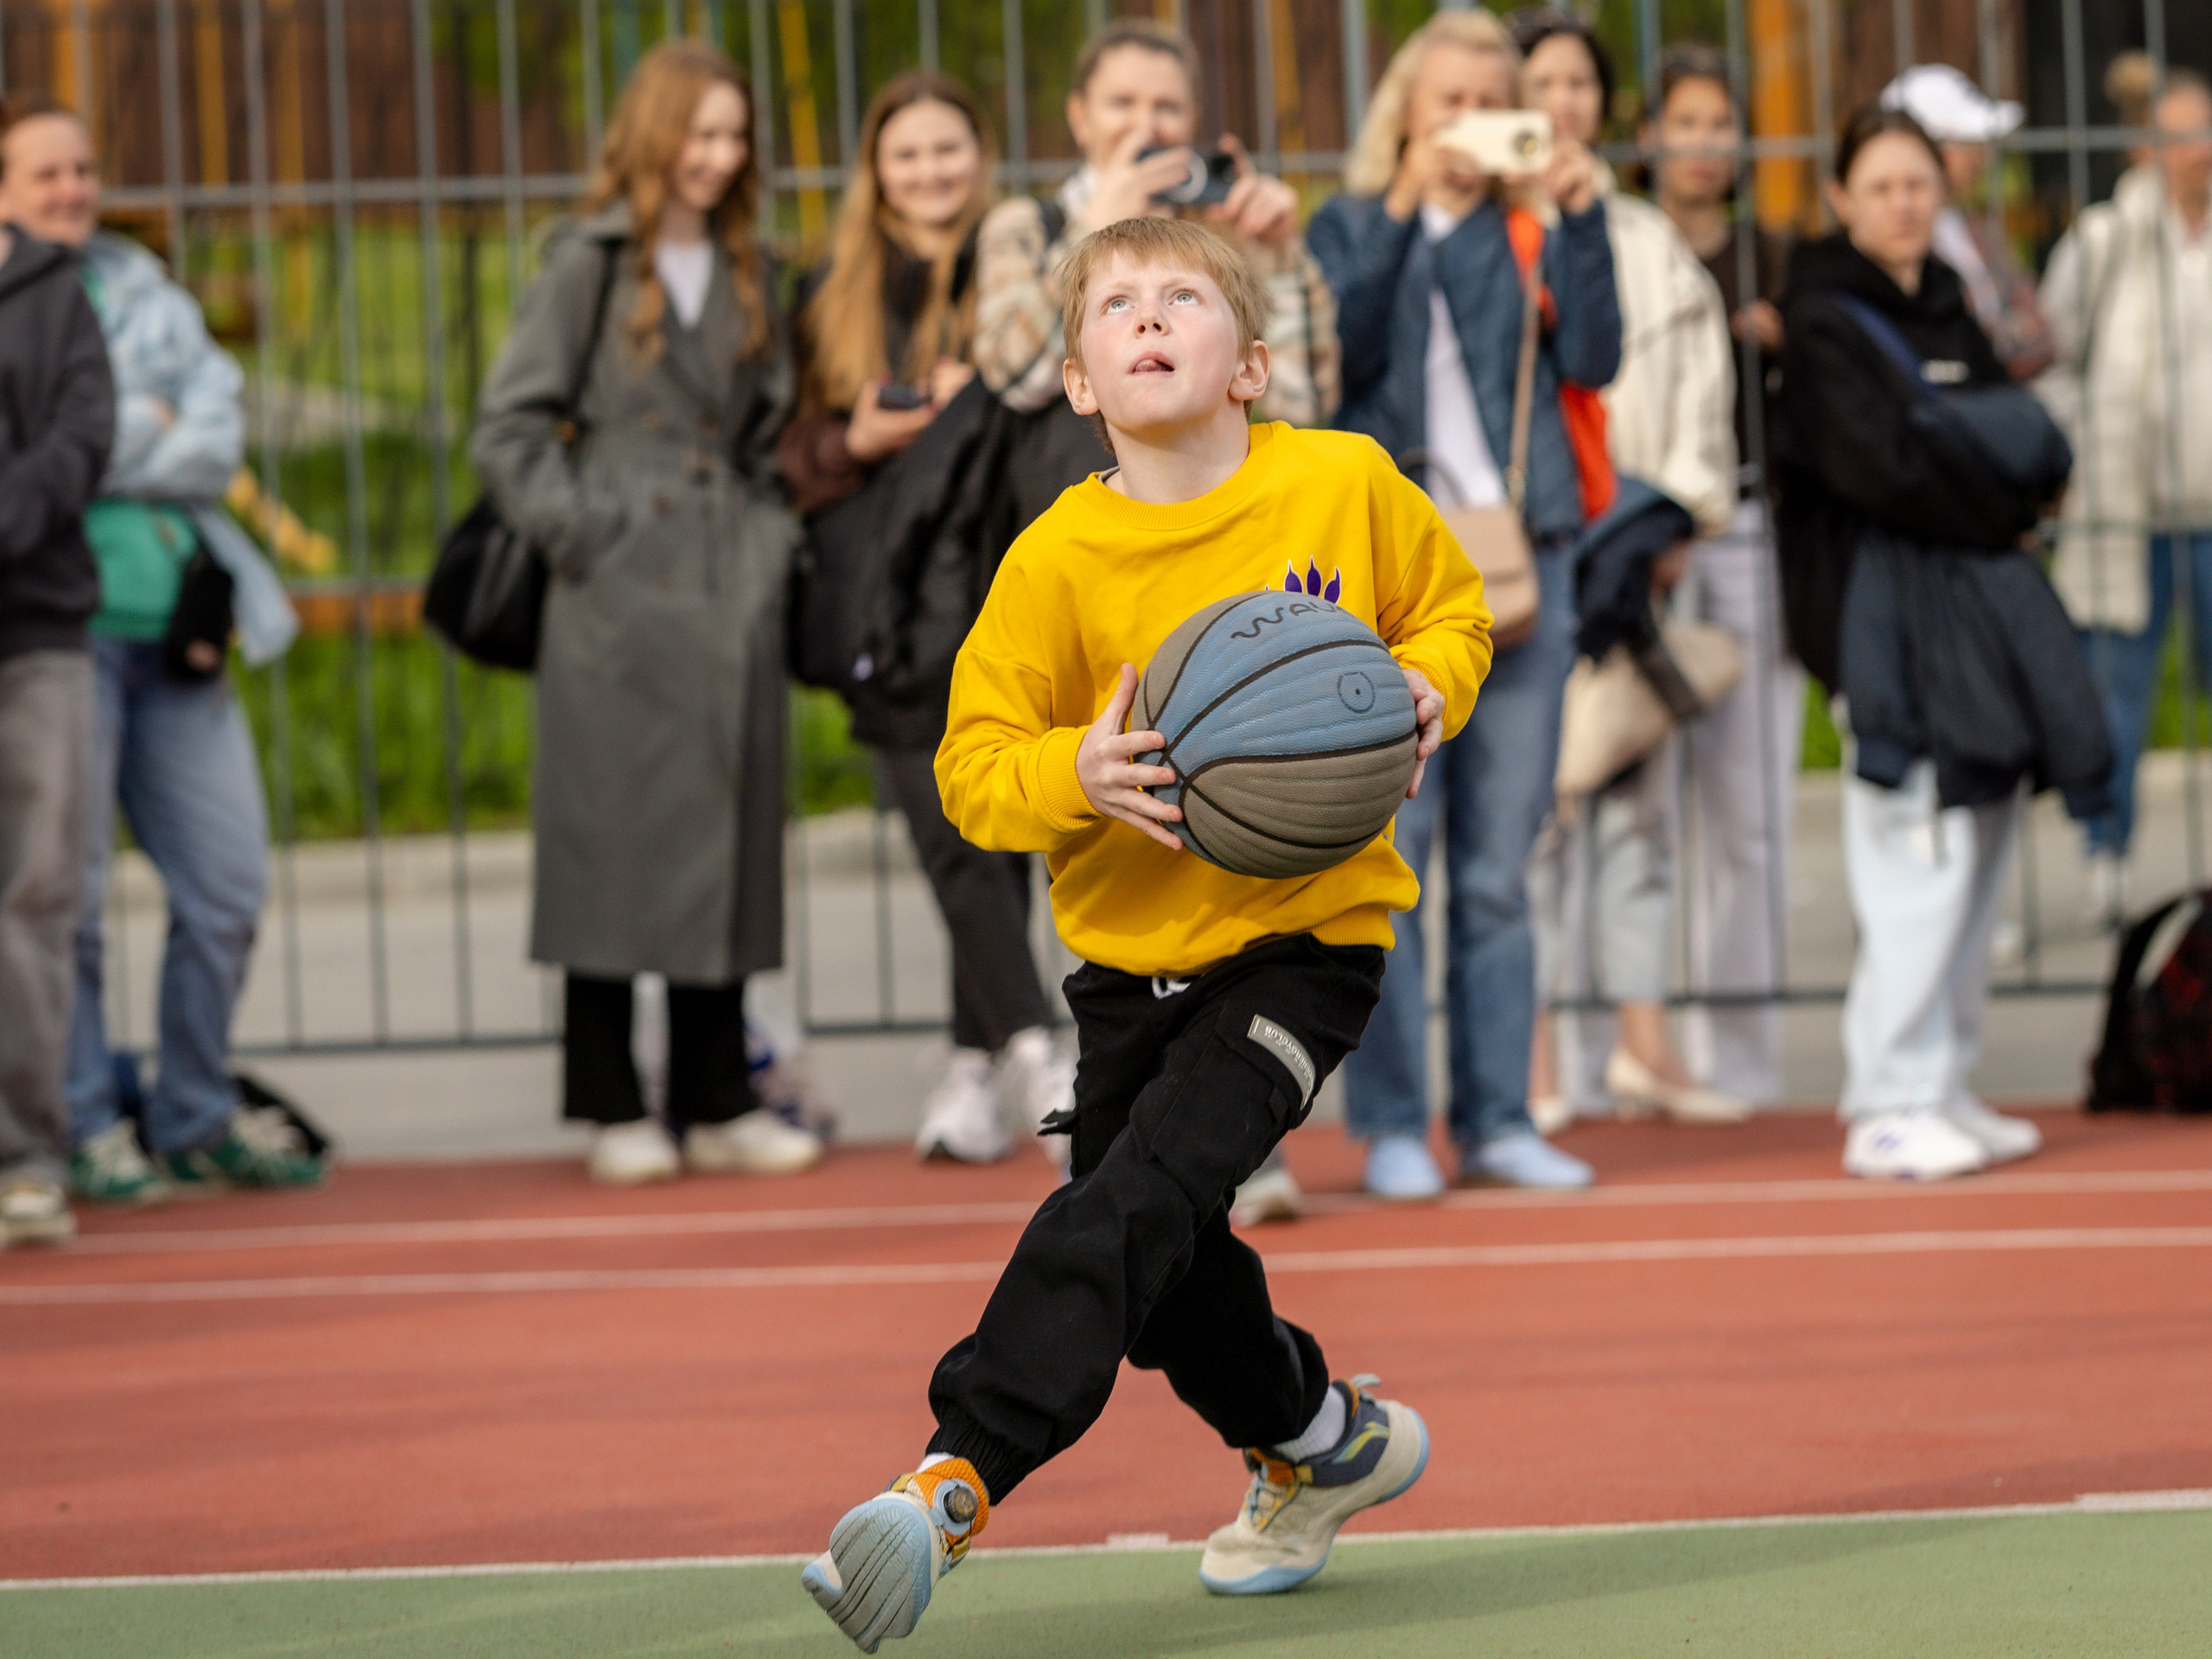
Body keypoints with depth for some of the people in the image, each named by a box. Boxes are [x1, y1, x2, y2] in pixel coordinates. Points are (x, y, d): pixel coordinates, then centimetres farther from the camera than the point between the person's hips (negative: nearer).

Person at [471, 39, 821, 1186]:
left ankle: (717, 1103, 12)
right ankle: (613, 1109, 3)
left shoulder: (746, 274, 15)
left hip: (732, 595, 5)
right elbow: (509, 425, -4)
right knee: (618, 843, -3)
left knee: (728, 845, 6)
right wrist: (576, 530, -11)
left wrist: (771, 533, 10)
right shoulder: (591, 266, -2)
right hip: (619, 597, -5)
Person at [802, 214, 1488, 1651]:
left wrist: (1423, 690, -11)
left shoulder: (1346, 486, -7)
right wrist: (1075, 775, -25)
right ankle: (1325, 1440, 40)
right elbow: (972, 764, -5)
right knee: (1164, 1272, 13)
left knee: (1130, 1204, -22)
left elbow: (1454, 610, 11)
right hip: (1132, 953, 4)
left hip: (1303, 939, -4)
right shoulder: (1058, 559, -7)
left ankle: (958, 1477, -26)